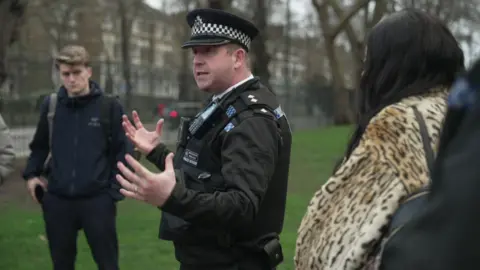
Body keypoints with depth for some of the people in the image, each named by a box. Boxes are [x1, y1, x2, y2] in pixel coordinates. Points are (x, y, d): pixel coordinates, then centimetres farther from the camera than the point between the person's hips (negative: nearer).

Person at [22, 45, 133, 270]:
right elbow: (40, 146, 17)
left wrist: (114, 190, -7)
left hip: (97, 200, -3)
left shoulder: (109, 106, -4)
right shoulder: (51, 105, 4)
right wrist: (31, 174, 4)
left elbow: (122, 151, -2)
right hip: (57, 201, 3)